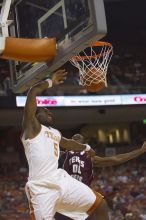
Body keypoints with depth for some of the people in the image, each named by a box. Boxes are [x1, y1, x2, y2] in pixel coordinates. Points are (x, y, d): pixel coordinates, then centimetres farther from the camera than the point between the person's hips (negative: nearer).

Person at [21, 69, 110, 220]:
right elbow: (33, 92, -10)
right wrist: (51, 82, 3)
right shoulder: (32, 126, 1)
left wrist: (86, 147, 61)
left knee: (100, 204, 6)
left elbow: (67, 143, 48)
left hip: (61, 180, 8)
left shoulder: (54, 132, 24)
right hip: (41, 188, -8)